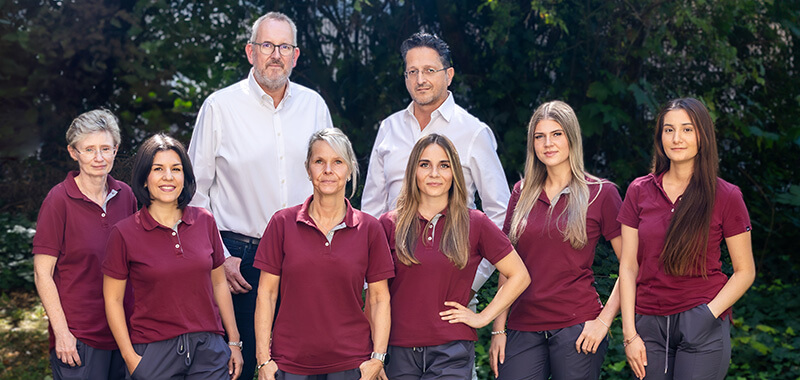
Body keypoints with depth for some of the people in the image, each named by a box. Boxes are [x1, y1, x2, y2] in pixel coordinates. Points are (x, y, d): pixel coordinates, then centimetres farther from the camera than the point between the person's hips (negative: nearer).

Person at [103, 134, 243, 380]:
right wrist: (130, 357, -7)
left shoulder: (204, 222, 3)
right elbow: (113, 299, -2)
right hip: (154, 351, -2)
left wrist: (234, 342, 9)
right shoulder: (125, 233, -5)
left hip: (208, 350, 2)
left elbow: (219, 283, 10)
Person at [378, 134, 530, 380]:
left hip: (452, 352, -1)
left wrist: (483, 317, 3)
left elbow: (519, 276, 9)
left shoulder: (474, 224, 3)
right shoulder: (389, 225, 5)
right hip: (400, 352, 2)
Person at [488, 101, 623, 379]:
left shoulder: (601, 193, 0)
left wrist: (604, 320, -9)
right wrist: (498, 330, 6)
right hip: (524, 329, 3)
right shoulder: (522, 193, 10)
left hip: (576, 327, -3)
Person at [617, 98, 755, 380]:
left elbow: (745, 271, 1)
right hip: (649, 324, 2)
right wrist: (629, 333, -2)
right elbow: (628, 267, 5)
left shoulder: (726, 196, -1)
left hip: (701, 328, -2)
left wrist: (709, 314, -12)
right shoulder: (639, 191, 5)